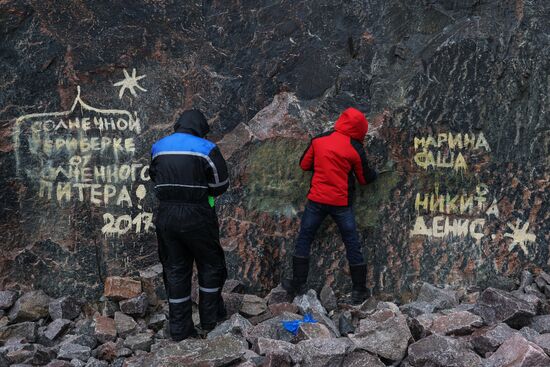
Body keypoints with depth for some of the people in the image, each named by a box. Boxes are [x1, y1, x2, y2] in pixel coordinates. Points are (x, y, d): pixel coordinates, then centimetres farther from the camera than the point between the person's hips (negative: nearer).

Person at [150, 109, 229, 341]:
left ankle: (179, 328, 16)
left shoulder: (158, 147, 6)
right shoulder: (206, 149, -9)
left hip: (166, 216, 4)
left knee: (175, 269, 12)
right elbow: (221, 185, -4)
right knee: (210, 265, 16)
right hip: (197, 217, -4)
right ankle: (210, 318, 24)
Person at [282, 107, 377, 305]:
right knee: (352, 245, 7)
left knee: (304, 240, 13)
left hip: (317, 200, 1)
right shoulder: (355, 149, -5)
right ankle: (359, 290, 13)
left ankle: (298, 284, 15)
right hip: (342, 203, -1)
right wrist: (374, 173, 25)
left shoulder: (319, 140, 1)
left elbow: (304, 164, 10)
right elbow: (364, 178, 5)